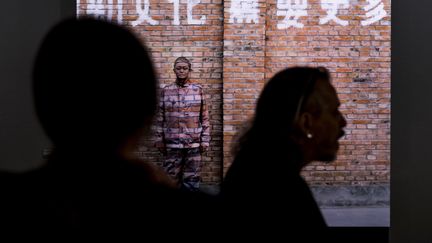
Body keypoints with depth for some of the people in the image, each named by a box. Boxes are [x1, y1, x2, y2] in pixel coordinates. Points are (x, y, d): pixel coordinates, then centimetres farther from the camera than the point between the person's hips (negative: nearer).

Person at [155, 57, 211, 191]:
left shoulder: (198, 90, 4)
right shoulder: (166, 91, 6)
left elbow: (205, 117, 4)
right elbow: (161, 118, 8)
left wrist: (205, 140, -1)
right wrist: (160, 140, 4)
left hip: (193, 143, 0)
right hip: (172, 143, 1)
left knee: (192, 180, 3)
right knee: (171, 179, 4)